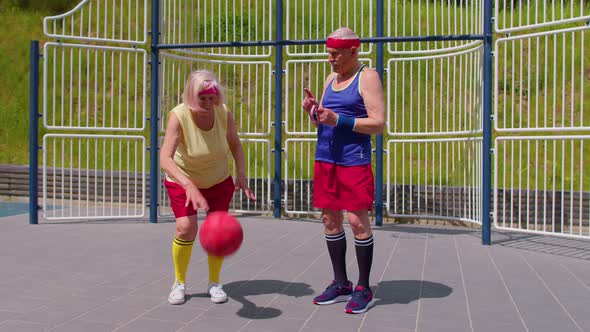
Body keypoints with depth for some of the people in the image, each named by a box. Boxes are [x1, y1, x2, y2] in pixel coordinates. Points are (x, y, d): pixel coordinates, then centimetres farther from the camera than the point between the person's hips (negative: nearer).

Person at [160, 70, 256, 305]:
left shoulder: (224, 114, -21)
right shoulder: (178, 116, -30)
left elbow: (235, 144, 0)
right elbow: (165, 158, -41)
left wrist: (241, 175, -13)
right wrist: (189, 186, -55)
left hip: (219, 181, 2)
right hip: (182, 180, -2)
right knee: (186, 227, -16)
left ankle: (214, 283, 16)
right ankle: (179, 283, 7)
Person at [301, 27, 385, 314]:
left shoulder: (367, 77, -5)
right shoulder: (331, 78, 16)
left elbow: (379, 124, -13)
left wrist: (338, 120, -20)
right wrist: (313, 111, 0)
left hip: (354, 159, -7)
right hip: (325, 159, 7)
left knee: (357, 220, -5)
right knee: (330, 219, 8)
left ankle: (364, 289, 7)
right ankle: (341, 284, 20)